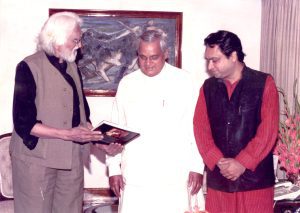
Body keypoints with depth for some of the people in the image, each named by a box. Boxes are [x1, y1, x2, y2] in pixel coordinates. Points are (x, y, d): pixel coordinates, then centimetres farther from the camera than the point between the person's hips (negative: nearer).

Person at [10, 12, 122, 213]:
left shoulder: (72, 68, 11)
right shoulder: (30, 67, -10)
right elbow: (24, 123, -14)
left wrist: (100, 141, 2)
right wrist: (67, 134, -21)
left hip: (72, 159, 6)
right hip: (37, 159, -6)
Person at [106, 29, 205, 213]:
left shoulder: (183, 81, 0)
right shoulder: (127, 83, 6)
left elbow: (195, 126, 1)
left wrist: (197, 166, -2)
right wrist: (114, 168, 7)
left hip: (173, 176, -1)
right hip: (135, 176, 2)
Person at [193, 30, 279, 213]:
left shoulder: (264, 83, -1)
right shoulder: (208, 87, 9)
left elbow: (268, 131, -8)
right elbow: (201, 128, 2)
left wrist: (242, 163, -12)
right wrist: (218, 161, -10)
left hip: (254, 177, -3)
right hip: (218, 178, 3)